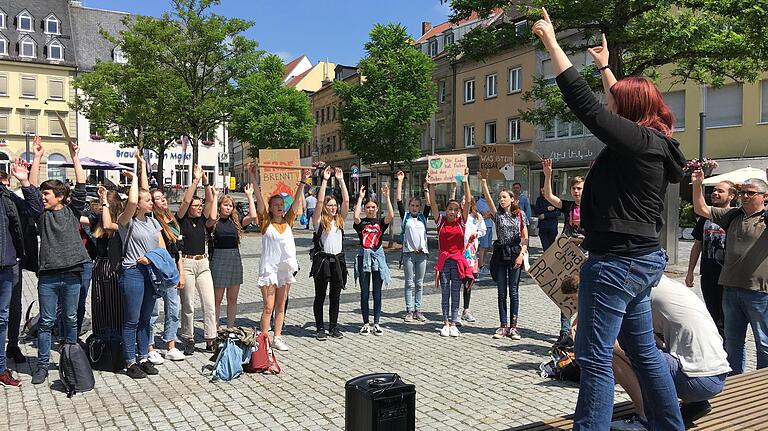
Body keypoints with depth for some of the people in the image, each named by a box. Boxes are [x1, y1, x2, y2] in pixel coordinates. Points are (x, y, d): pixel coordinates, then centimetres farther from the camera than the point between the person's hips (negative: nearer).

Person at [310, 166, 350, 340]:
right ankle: (320, 328, 13)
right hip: (322, 260, -4)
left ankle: (333, 327, 21)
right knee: (320, 296, 5)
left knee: (335, 296, 11)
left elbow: (346, 201, 0)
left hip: (338, 260, 4)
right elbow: (319, 201, -15)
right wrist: (324, 180, -14)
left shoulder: (340, 220, 9)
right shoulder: (319, 221, -3)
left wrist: (341, 180, -2)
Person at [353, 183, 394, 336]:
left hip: (378, 256, 1)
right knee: (364, 293, 5)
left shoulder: (381, 222, 5)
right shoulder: (361, 222, 1)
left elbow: (391, 215, -14)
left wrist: (387, 197, -13)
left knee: (377, 293, 6)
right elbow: (356, 216, -21)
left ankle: (377, 323, 14)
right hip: (364, 256, -1)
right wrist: (360, 197, -14)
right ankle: (366, 323, 14)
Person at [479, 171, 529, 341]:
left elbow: (525, 236, 2)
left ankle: (513, 326, 9)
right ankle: (503, 326, 12)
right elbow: (489, 200, -12)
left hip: (515, 254, -2)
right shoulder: (498, 214, 5)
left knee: (513, 292, 2)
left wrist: (521, 254, -10)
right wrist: (483, 183, -24)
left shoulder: (520, 214, 3)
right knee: (501, 292, 5)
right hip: (500, 254, 2)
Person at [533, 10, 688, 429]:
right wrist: (604, 65, 40)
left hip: (617, 261, -11)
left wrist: (550, 40, -10)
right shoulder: (654, 143, 13)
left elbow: (583, 101, -17)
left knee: (595, 356, -6)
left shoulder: (637, 141, -14)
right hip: (641, 258, 11)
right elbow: (625, 102, 31)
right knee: (643, 351, 20)